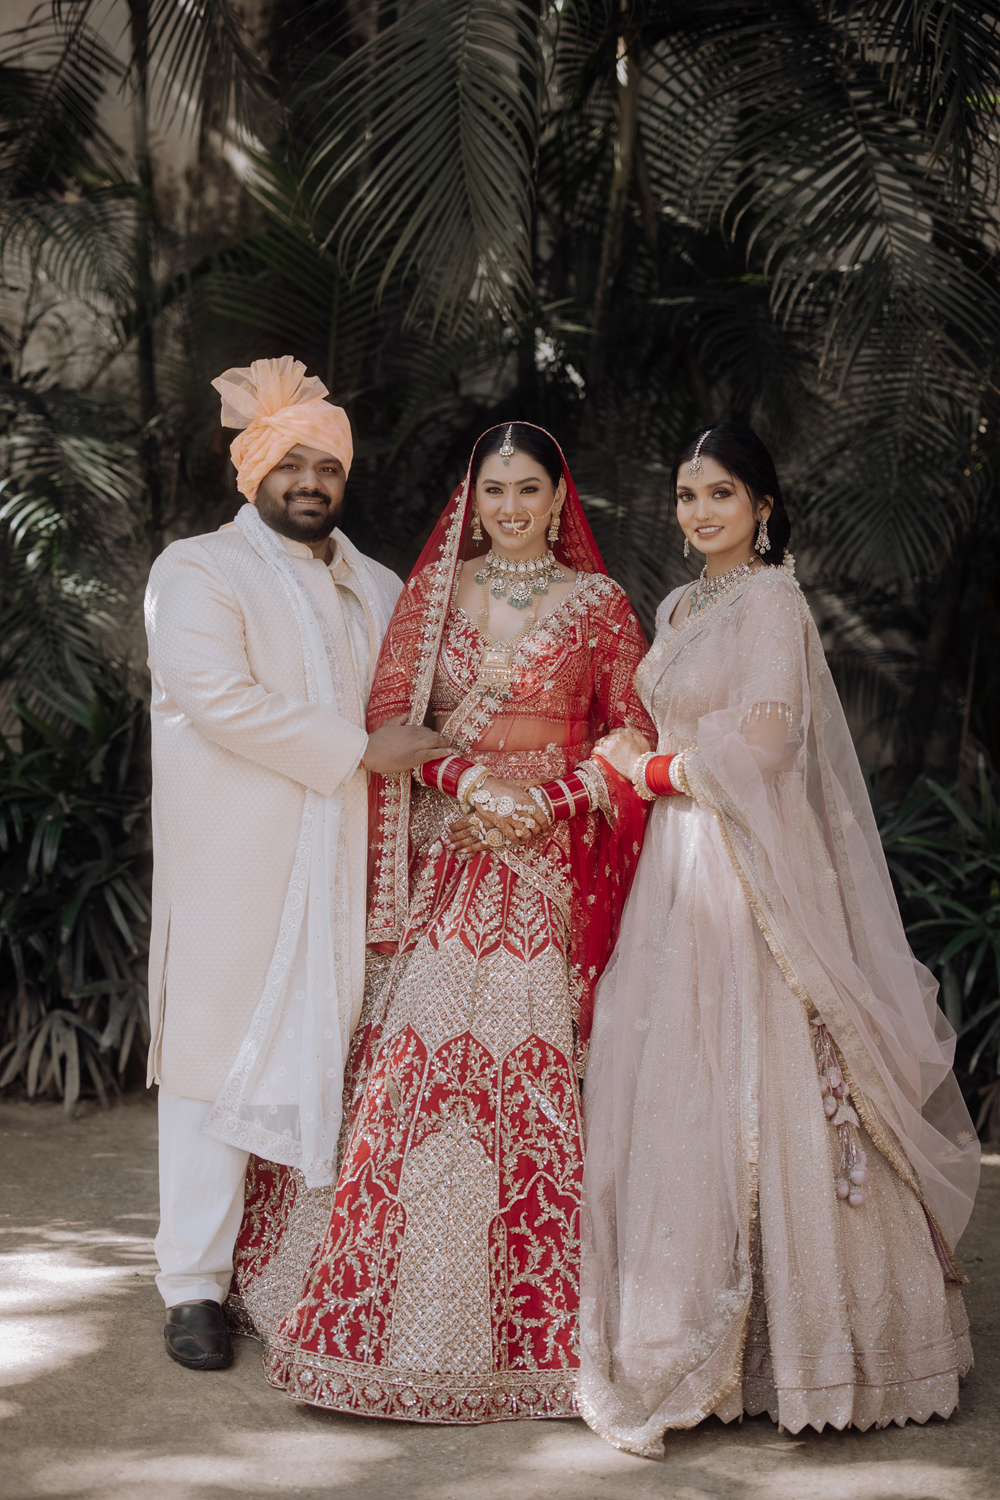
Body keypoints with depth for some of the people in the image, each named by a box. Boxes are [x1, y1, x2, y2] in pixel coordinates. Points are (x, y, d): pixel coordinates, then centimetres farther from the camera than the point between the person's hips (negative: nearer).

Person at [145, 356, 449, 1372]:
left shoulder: (378, 591, 20)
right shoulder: (197, 570, 1)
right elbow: (217, 695, -14)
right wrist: (358, 750, -14)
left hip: (345, 870, 5)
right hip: (234, 873, -5)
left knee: (330, 1056, 3)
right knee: (220, 1060, -3)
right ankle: (195, 1286, 4)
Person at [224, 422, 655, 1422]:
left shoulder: (598, 604, 6)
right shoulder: (434, 588, 10)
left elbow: (631, 738, 5)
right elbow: (394, 718, 6)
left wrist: (546, 800, -9)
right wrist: (470, 780, -10)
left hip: (548, 862, -1)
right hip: (444, 852, 2)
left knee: (529, 1069, -5)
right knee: (412, 1062, -3)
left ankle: (527, 1313, 6)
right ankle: (399, 1302, 10)